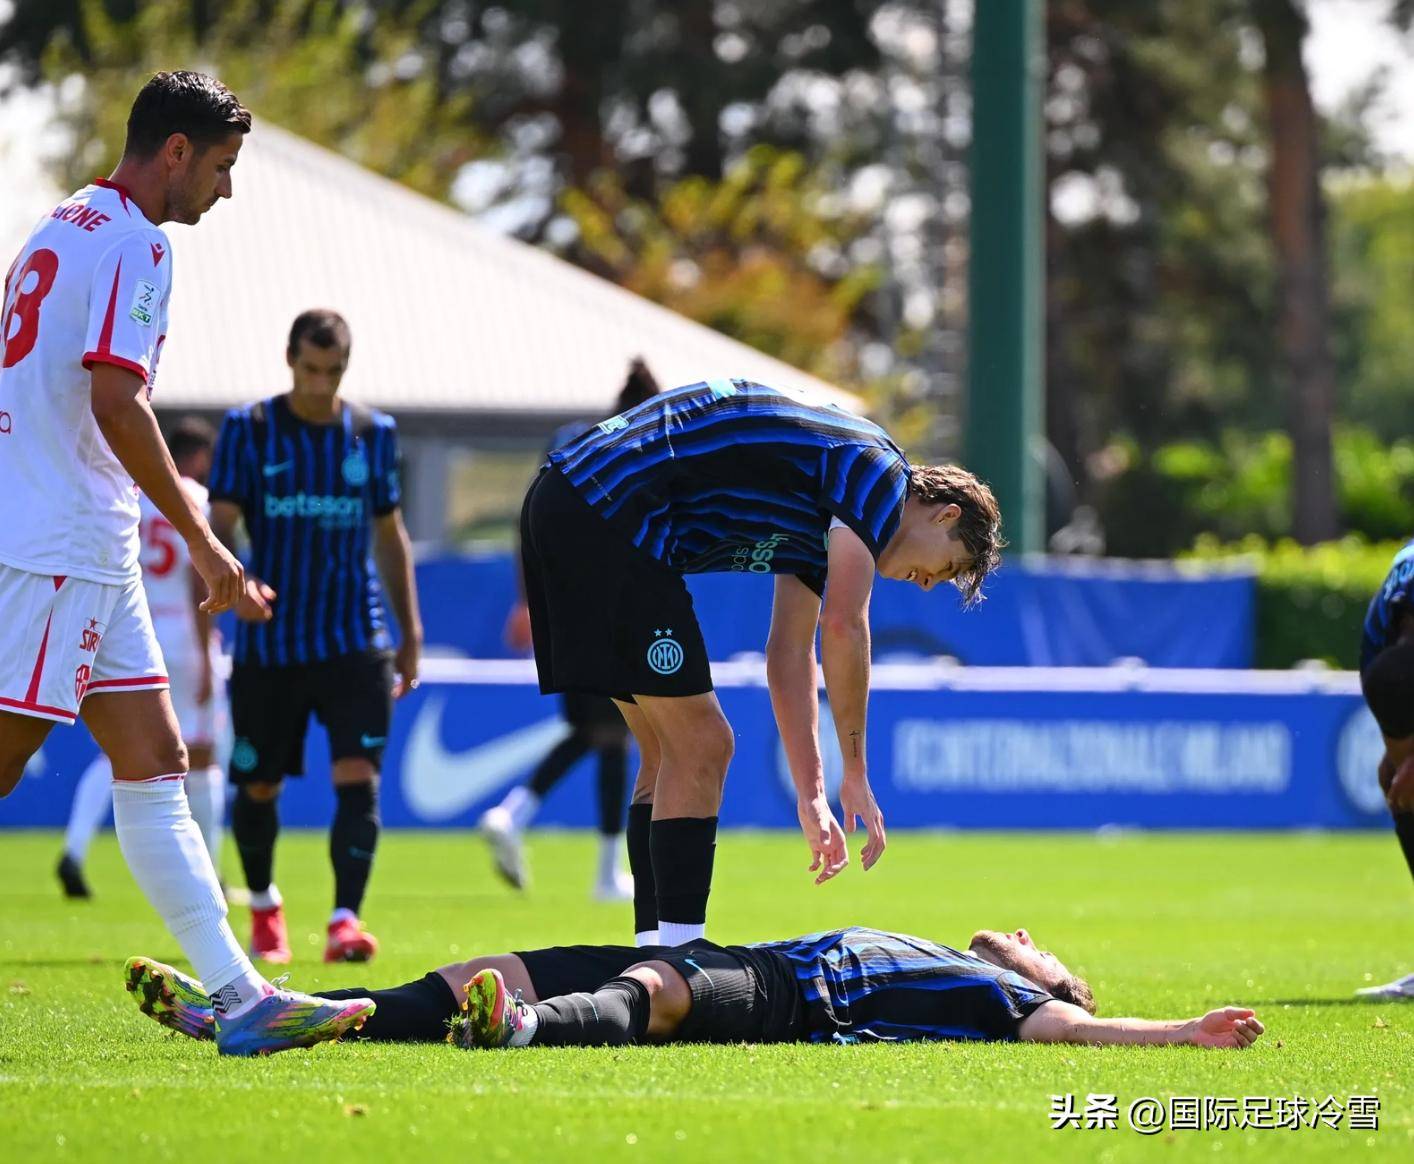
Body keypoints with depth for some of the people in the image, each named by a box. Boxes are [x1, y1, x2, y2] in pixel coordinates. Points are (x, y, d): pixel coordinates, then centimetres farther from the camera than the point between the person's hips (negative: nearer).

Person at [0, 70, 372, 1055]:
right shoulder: (133, 242, -10)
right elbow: (115, 401, -20)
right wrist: (199, 535, -16)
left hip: (84, 551, 10)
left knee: (154, 759, 5)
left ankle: (239, 998, 2)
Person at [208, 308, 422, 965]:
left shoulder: (374, 434, 6)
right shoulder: (248, 430, -1)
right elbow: (219, 526, -7)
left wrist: (411, 634, 14)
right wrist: (234, 582, -29)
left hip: (356, 642, 1)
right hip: (269, 643, -1)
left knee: (357, 777, -16)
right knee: (258, 787, 8)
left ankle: (345, 921, -21)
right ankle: (263, 906, 33)